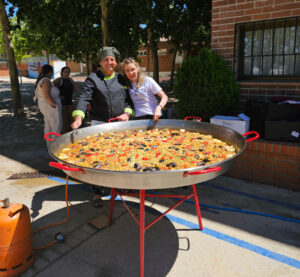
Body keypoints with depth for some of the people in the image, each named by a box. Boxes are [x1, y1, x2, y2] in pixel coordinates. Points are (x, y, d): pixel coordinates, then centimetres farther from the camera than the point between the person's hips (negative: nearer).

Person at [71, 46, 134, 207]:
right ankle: (97, 192, 7)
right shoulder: (93, 79, -2)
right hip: (99, 123, -4)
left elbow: (128, 99, 14)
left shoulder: (121, 79, 12)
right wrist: (78, 117, -31)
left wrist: (127, 113, -6)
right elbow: (84, 99, -15)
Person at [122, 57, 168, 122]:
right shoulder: (127, 85, 7)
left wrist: (158, 108, -24)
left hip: (153, 117, -3)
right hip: (137, 118, 3)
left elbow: (164, 97, -8)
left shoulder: (148, 81, -5)